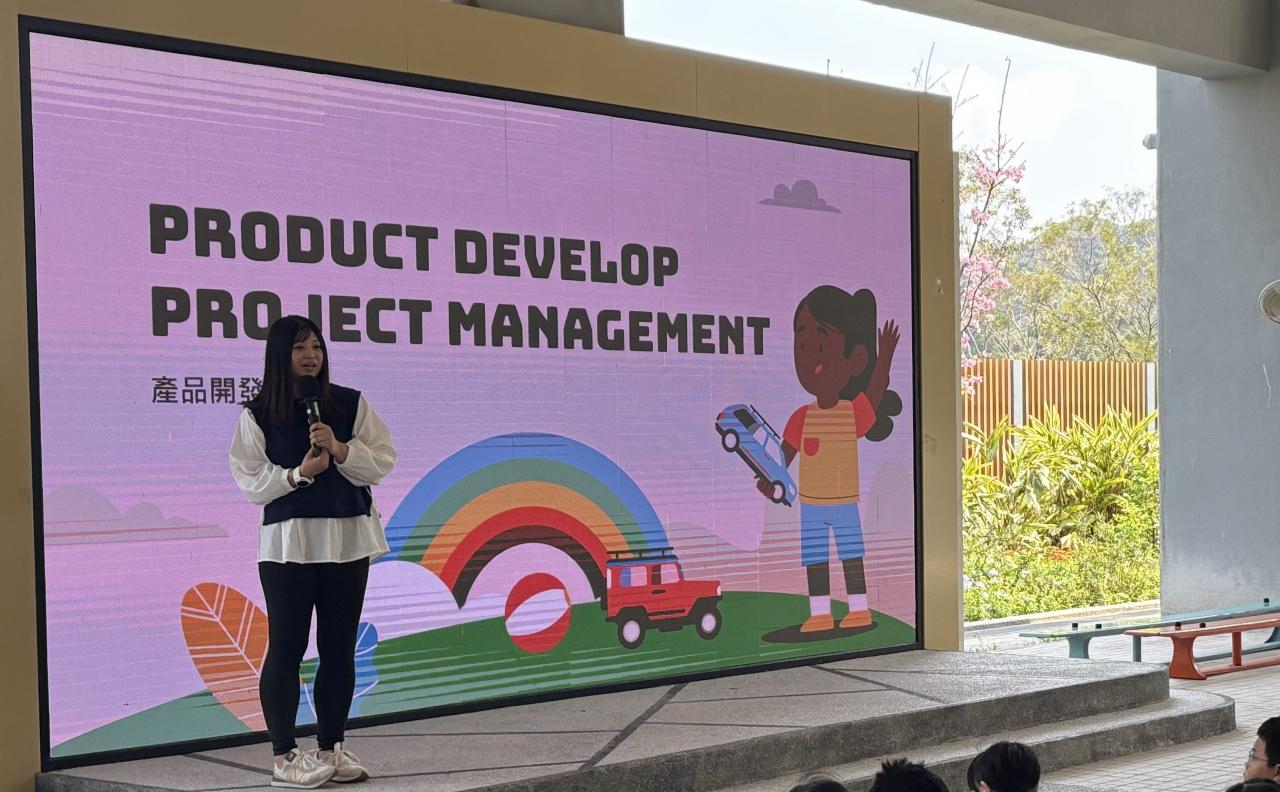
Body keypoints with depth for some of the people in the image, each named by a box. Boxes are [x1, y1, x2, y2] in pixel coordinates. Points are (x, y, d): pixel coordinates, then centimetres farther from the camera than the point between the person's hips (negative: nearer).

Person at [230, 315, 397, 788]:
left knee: (339, 648, 8)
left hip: (346, 539, 3)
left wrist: (340, 449, -15)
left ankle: (330, 749, 20)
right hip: (287, 541, -2)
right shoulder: (258, 414, -2)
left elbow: (382, 462, 1)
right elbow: (250, 482, -4)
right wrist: (299, 472, -18)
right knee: (286, 648, 1)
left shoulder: (350, 404, 3)